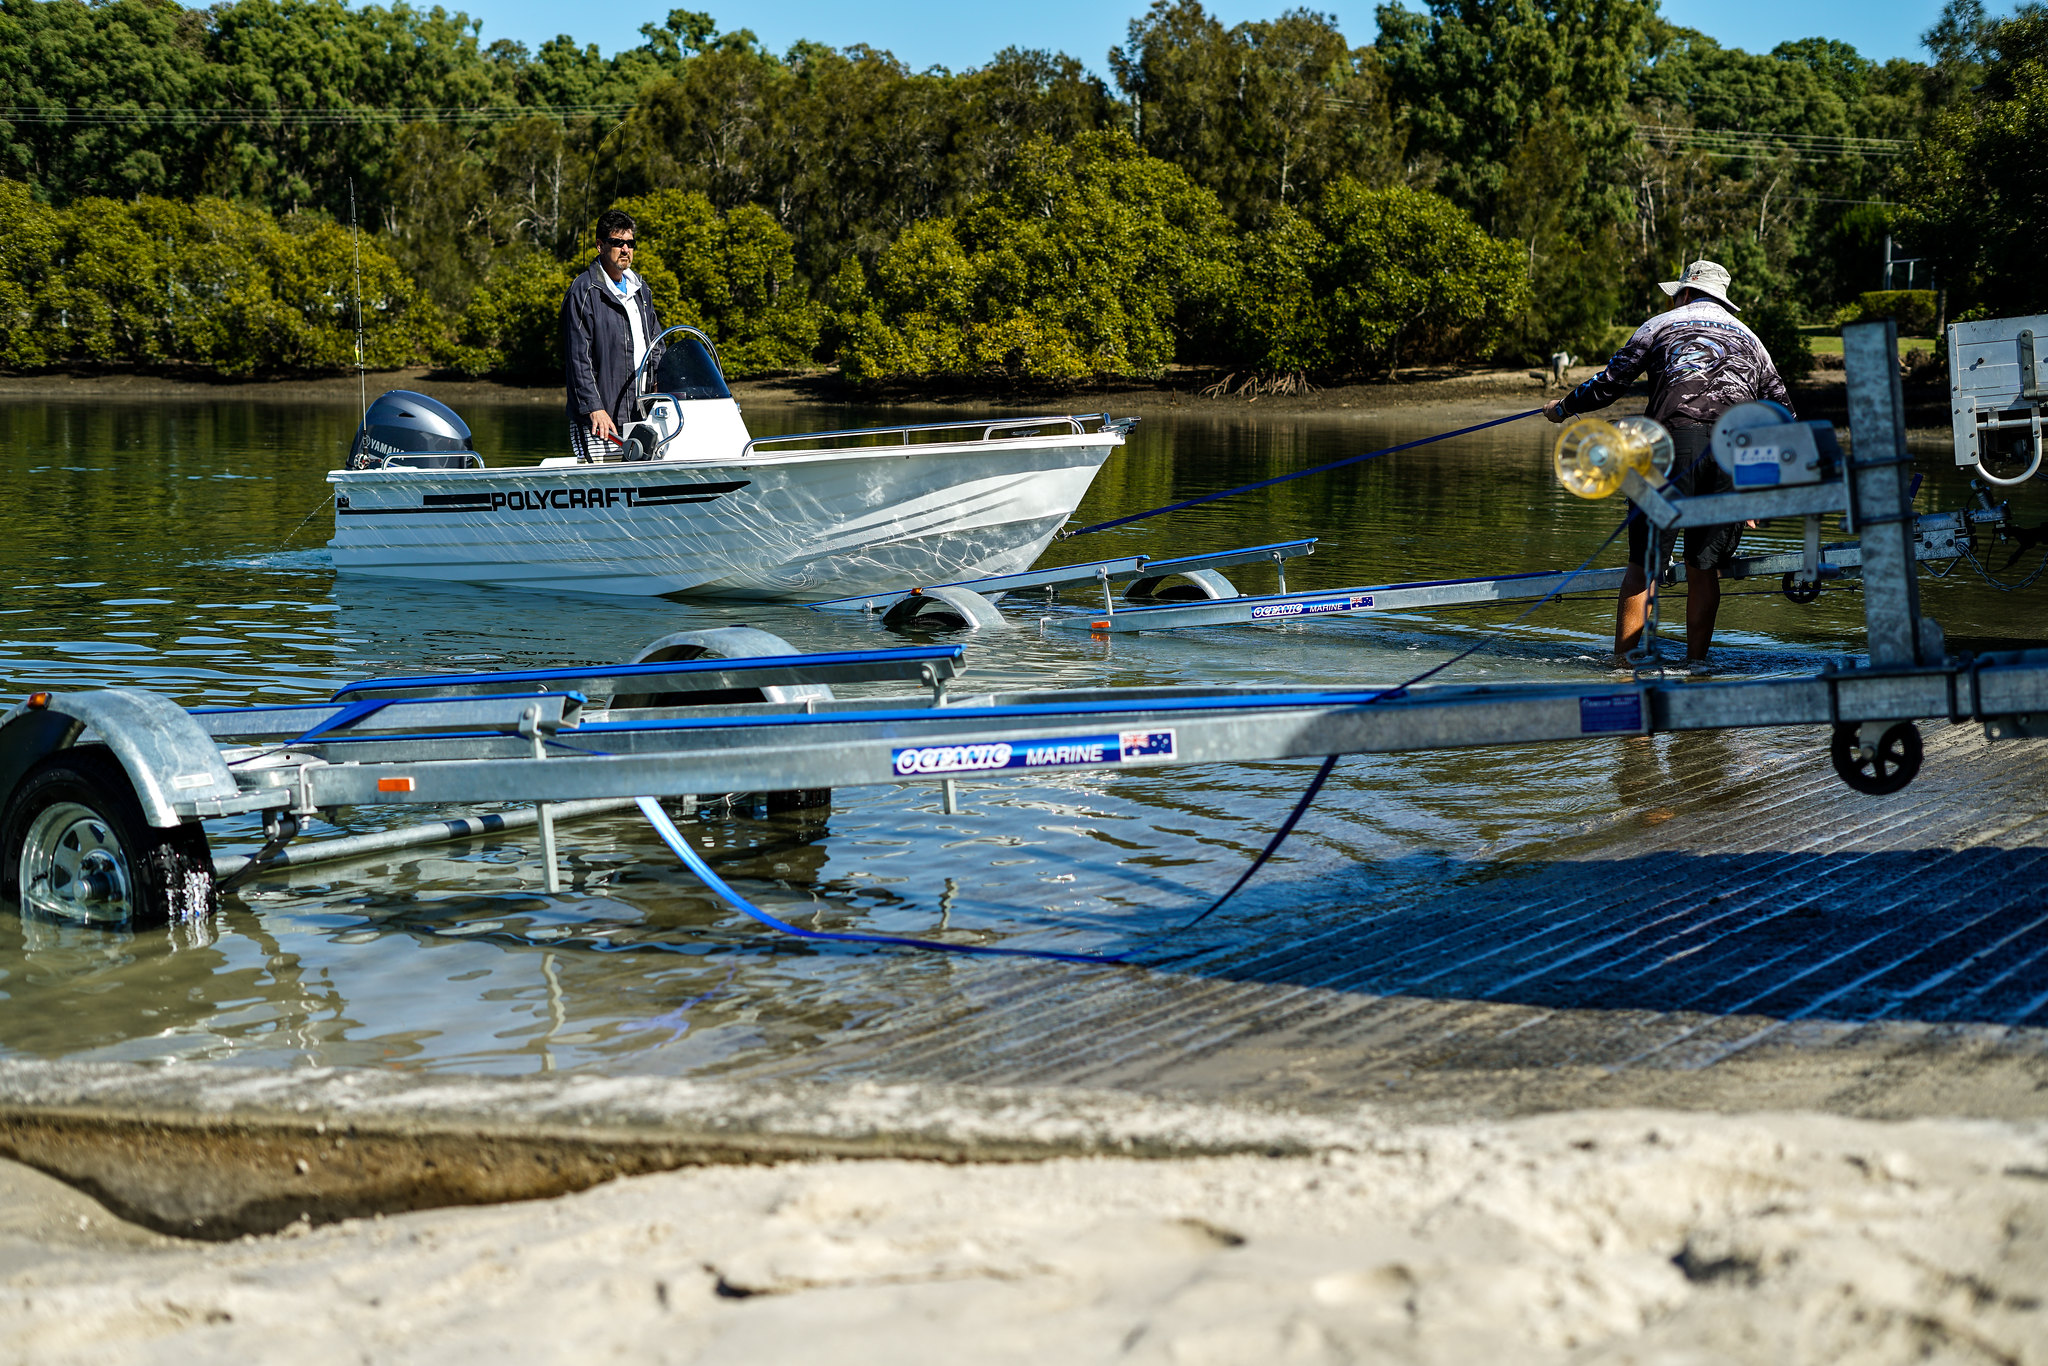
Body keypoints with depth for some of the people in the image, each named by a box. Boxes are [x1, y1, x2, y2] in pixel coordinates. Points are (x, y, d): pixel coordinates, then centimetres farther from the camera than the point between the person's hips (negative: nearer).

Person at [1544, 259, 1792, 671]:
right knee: (1703, 567, 10)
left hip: (1677, 439, -3)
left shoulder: (1662, 325, 20)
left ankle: (1624, 657, 0)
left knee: (1644, 560, 3)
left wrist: (1563, 408, 31)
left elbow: (1611, 382, 14)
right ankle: (1696, 658, 7)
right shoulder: (1749, 340, 29)